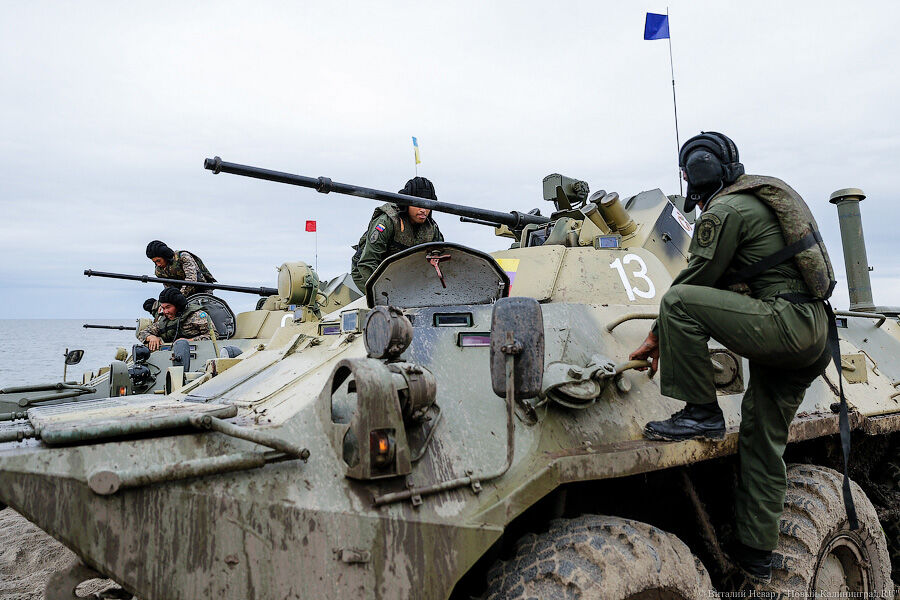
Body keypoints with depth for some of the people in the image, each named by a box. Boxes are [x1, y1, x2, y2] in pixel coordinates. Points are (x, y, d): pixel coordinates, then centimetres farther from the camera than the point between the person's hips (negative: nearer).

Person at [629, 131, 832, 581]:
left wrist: (657, 336, 3)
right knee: (764, 443, 13)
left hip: (780, 321, -10)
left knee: (677, 301, -17)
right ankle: (756, 553, 20)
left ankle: (701, 413, -11)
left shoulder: (724, 211, -7)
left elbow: (694, 283, -7)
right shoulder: (770, 194, 24)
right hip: (814, 335, 10)